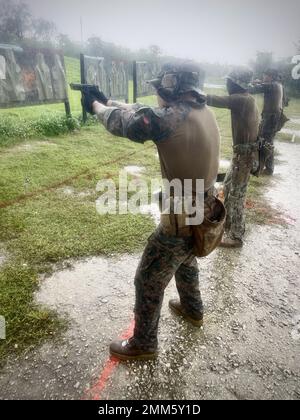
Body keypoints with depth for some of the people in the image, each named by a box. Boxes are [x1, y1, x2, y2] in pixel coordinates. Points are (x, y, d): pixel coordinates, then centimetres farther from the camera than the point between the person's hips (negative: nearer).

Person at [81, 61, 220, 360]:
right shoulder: (203, 111, 3)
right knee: (186, 262, 33)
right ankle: (193, 310, 56)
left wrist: (95, 104, 8)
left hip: (181, 221, -9)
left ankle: (143, 344, 31)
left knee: (148, 282, 10)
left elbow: (123, 122, -12)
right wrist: (107, 100, 15)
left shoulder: (173, 116, -24)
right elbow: (142, 113, 12)